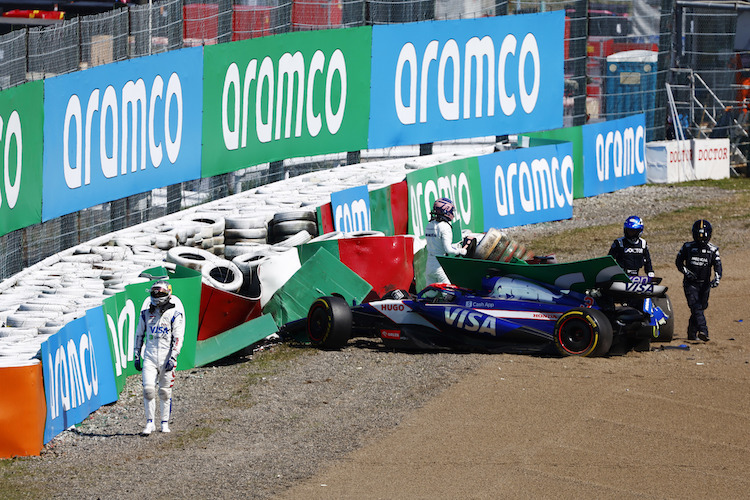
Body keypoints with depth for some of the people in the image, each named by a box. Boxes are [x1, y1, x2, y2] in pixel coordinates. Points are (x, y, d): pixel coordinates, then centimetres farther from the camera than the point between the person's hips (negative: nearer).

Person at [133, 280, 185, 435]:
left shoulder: (175, 315, -1)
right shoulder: (146, 314, 12)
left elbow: (178, 338, -5)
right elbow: (139, 335, 19)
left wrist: (173, 358, -14)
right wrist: (136, 356, 13)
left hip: (166, 358, -2)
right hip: (149, 358, 2)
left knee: (165, 392, 3)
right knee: (148, 389, -11)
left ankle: (165, 423, 14)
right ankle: (150, 423, -4)